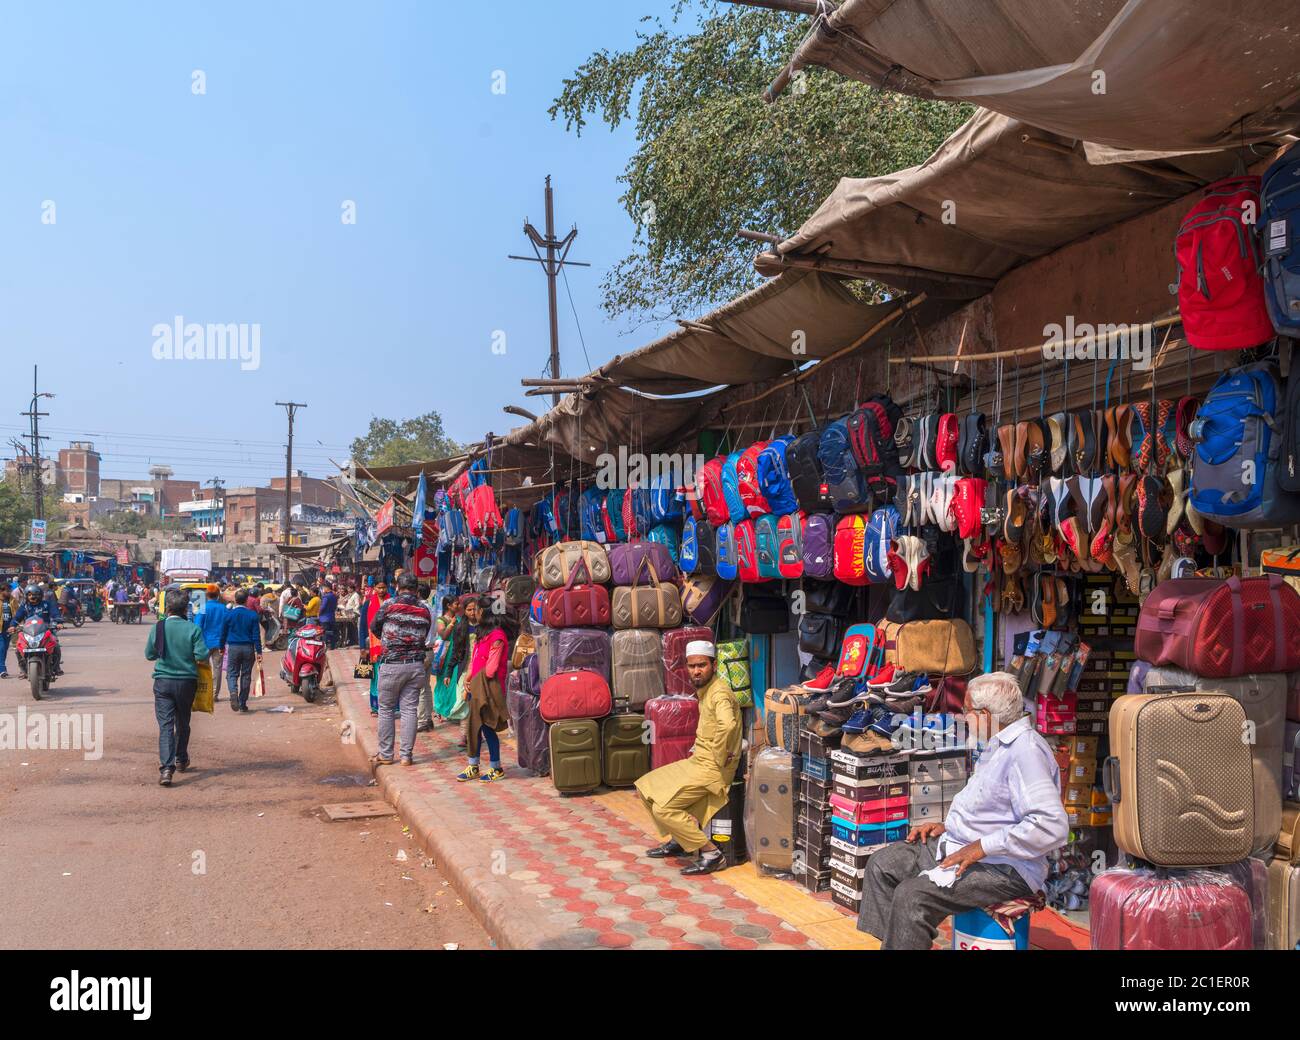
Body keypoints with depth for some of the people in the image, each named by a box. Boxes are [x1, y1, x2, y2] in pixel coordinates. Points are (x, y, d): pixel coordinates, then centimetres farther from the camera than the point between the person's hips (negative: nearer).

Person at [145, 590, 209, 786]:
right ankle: (181, 760, 33)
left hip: (163, 682, 0)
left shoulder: (158, 628, -5)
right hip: (187, 681, 1)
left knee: (165, 725, -4)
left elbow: (149, 655, 6)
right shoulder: (193, 629, -9)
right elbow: (202, 655, -13)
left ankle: (166, 768, -19)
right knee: (183, 723, 19)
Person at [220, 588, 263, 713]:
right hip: (248, 648, 0)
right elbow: (256, 635, -3)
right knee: (246, 675, 8)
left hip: (233, 647, 0)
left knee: (232, 673, 5)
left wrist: (222, 647, 20)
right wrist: (259, 652, 0)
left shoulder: (228, 614, -2)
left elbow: (223, 632, 7)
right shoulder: (252, 615, -3)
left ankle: (233, 692, -26)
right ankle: (243, 703, 12)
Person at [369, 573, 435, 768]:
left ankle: (385, 755, 13)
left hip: (392, 664, -3)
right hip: (416, 665, 3)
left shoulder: (389, 605, -6)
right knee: (409, 710, 6)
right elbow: (425, 637, 8)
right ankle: (407, 755, 8)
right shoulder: (425, 610, 4)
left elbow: (374, 628, 8)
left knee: (386, 709, 8)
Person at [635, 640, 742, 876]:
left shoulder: (719, 693, -20)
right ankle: (677, 840, 23)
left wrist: (719, 758, -29)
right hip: (696, 761, 10)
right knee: (645, 788, 13)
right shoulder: (704, 690, 11)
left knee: (663, 808, -19)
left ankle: (711, 854, -8)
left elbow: (727, 724, -41)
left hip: (711, 768, -10)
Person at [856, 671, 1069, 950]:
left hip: (1003, 867, -11)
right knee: (881, 865, 3)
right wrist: (947, 825, 10)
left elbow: (1053, 827, -31)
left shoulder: (1026, 751, -22)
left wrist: (982, 847, -26)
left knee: (912, 895, -26)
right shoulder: (998, 744, 13)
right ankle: (890, 942, 7)